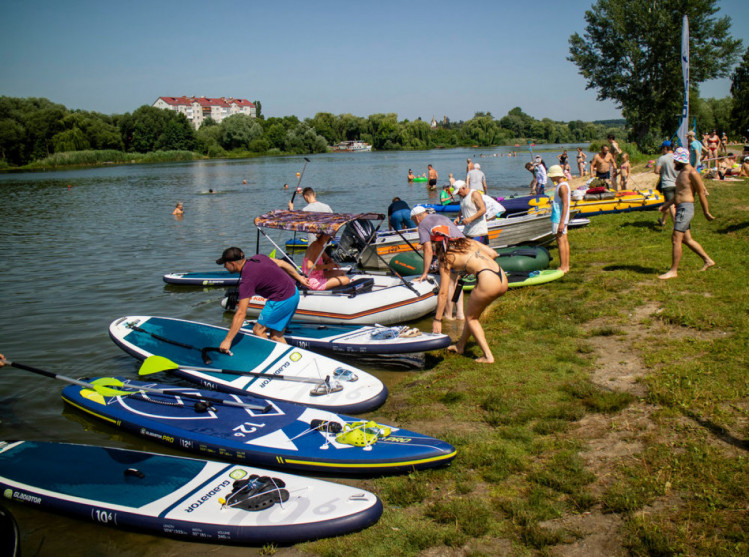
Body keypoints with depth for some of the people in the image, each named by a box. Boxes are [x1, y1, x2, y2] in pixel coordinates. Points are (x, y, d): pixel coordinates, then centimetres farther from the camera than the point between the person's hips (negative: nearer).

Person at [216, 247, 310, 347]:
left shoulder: (247, 280, -20)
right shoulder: (257, 257, 3)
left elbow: (241, 314, -21)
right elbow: (281, 263, 12)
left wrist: (227, 340, -16)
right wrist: (299, 278, 24)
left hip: (282, 301, -9)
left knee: (258, 331, 3)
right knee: (276, 336, 14)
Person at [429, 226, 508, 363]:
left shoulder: (446, 259, 4)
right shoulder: (468, 242, 20)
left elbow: (443, 293, 3)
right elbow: (494, 254, 17)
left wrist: (437, 319, 8)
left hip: (488, 282, -7)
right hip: (503, 279, 7)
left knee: (470, 318, 17)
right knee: (473, 314, 27)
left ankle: (488, 356, 10)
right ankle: (460, 345, 43)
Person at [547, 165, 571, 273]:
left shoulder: (562, 186, -17)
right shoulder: (561, 185, 14)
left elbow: (565, 205, -22)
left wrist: (561, 222, -24)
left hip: (559, 218, -10)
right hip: (561, 218, 10)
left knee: (560, 240, -8)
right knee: (564, 240, 11)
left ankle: (563, 267, -6)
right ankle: (566, 266, 16)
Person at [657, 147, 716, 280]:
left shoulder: (692, 173, -14)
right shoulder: (681, 172, 16)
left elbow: (701, 193, -12)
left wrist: (706, 213, -9)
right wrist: (669, 203, 22)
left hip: (686, 208, -10)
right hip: (680, 208, 10)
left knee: (676, 239, -10)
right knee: (687, 239, 15)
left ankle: (673, 271, -6)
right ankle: (708, 260, 27)